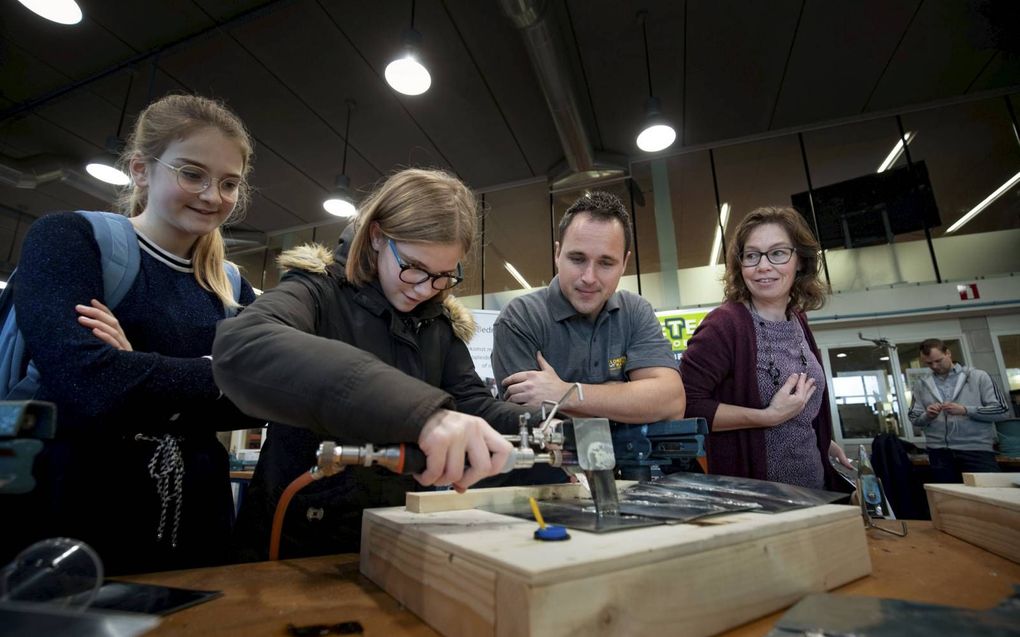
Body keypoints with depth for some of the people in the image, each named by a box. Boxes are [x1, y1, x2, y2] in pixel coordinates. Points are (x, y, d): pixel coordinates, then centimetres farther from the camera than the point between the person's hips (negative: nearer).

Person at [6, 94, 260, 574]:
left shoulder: (231, 290, 6)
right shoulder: (68, 238, -7)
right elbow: (89, 386, -24)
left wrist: (145, 379, -19)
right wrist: (218, 373, -11)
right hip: (71, 531, -4)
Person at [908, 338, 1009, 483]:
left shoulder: (978, 376, 2)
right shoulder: (920, 385, 8)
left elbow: (1002, 411, -2)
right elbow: (914, 419, 11)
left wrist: (965, 410, -16)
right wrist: (927, 416, -11)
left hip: (977, 450, -2)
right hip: (939, 453, 2)